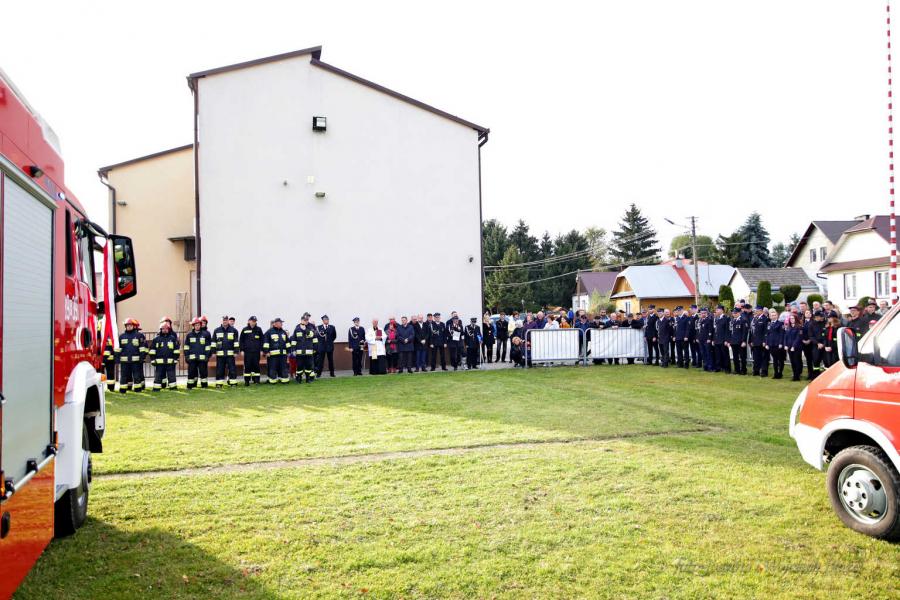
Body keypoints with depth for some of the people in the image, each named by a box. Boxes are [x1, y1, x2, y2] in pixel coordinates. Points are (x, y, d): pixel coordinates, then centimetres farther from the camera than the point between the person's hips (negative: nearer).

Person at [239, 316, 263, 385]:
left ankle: (256, 379, 10)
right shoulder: (245, 330, 5)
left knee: (256, 365, 3)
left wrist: (261, 350, 4)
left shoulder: (259, 329, 7)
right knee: (247, 366, -1)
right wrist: (242, 350, 1)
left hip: (256, 351, 1)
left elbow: (262, 340, 10)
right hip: (247, 351, -1)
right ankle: (246, 380, 5)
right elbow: (241, 340, 8)